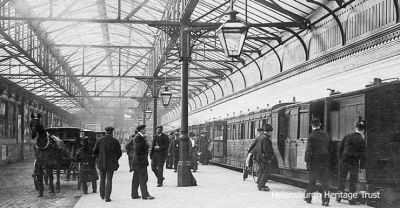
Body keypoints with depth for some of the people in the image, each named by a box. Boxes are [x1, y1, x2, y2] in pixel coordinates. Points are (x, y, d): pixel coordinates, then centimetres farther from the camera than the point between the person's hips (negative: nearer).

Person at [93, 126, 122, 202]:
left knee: (102, 179, 18)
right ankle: (107, 197, -2)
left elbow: (95, 151, 1)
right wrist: (115, 159, 13)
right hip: (111, 163, -2)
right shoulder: (115, 141, -6)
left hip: (101, 163, 2)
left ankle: (102, 195, 28)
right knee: (109, 180, 3)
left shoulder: (99, 140, -2)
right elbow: (119, 153, -3)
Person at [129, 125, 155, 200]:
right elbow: (137, 149, -23)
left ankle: (134, 194, 15)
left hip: (136, 160, 10)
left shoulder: (136, 137, 14)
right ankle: (145, 194, -6)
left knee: (136, 178, 12)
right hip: (140, 160, -10)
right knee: (143, 178, -8)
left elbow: (129, 144, 24)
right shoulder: (138, 137, -16)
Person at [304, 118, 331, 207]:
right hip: (326, 161, 4)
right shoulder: (326, 135, 9)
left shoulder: (311, 136, -8)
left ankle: (308, 197, 20)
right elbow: (330, 148, 13)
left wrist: (307, 161, -9)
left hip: (315, 161, -4)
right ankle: (326, 200, 1)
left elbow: (308, 150, -12)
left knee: (312, 180, 9)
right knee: (325, 181, 4)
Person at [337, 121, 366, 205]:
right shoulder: (361, 140, -9)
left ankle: (339, 196, 20)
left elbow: (340, 148, 9)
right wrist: (362, 166, -3)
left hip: (344, 160, 3)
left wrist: (340, 158, 18)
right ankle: (351, 199, 7)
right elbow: (362, 155, -9)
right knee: (353, 180, 5)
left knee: (342, 178, 15)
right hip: (354, 163, -3)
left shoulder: (347, 136, 3)